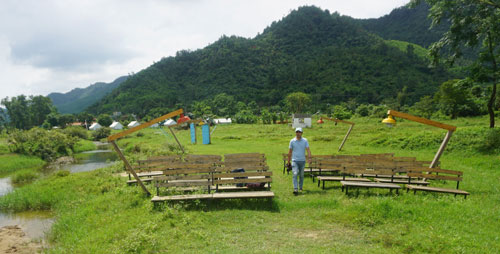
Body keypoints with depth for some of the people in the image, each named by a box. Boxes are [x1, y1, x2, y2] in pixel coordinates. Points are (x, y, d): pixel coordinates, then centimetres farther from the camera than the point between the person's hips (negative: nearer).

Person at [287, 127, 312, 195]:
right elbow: (290, 151, 8)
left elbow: (308, 149, -4)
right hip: (295, 160, -1)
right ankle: (295, 189, -19)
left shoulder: (305, 141, 3)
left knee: (301, 175, 11)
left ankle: (300, 188, 28)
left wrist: (309, 157, -21)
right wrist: (288, 161, 9)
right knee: (295, 174, -15)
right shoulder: (292, 141, 2)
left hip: (302, 160, 2)